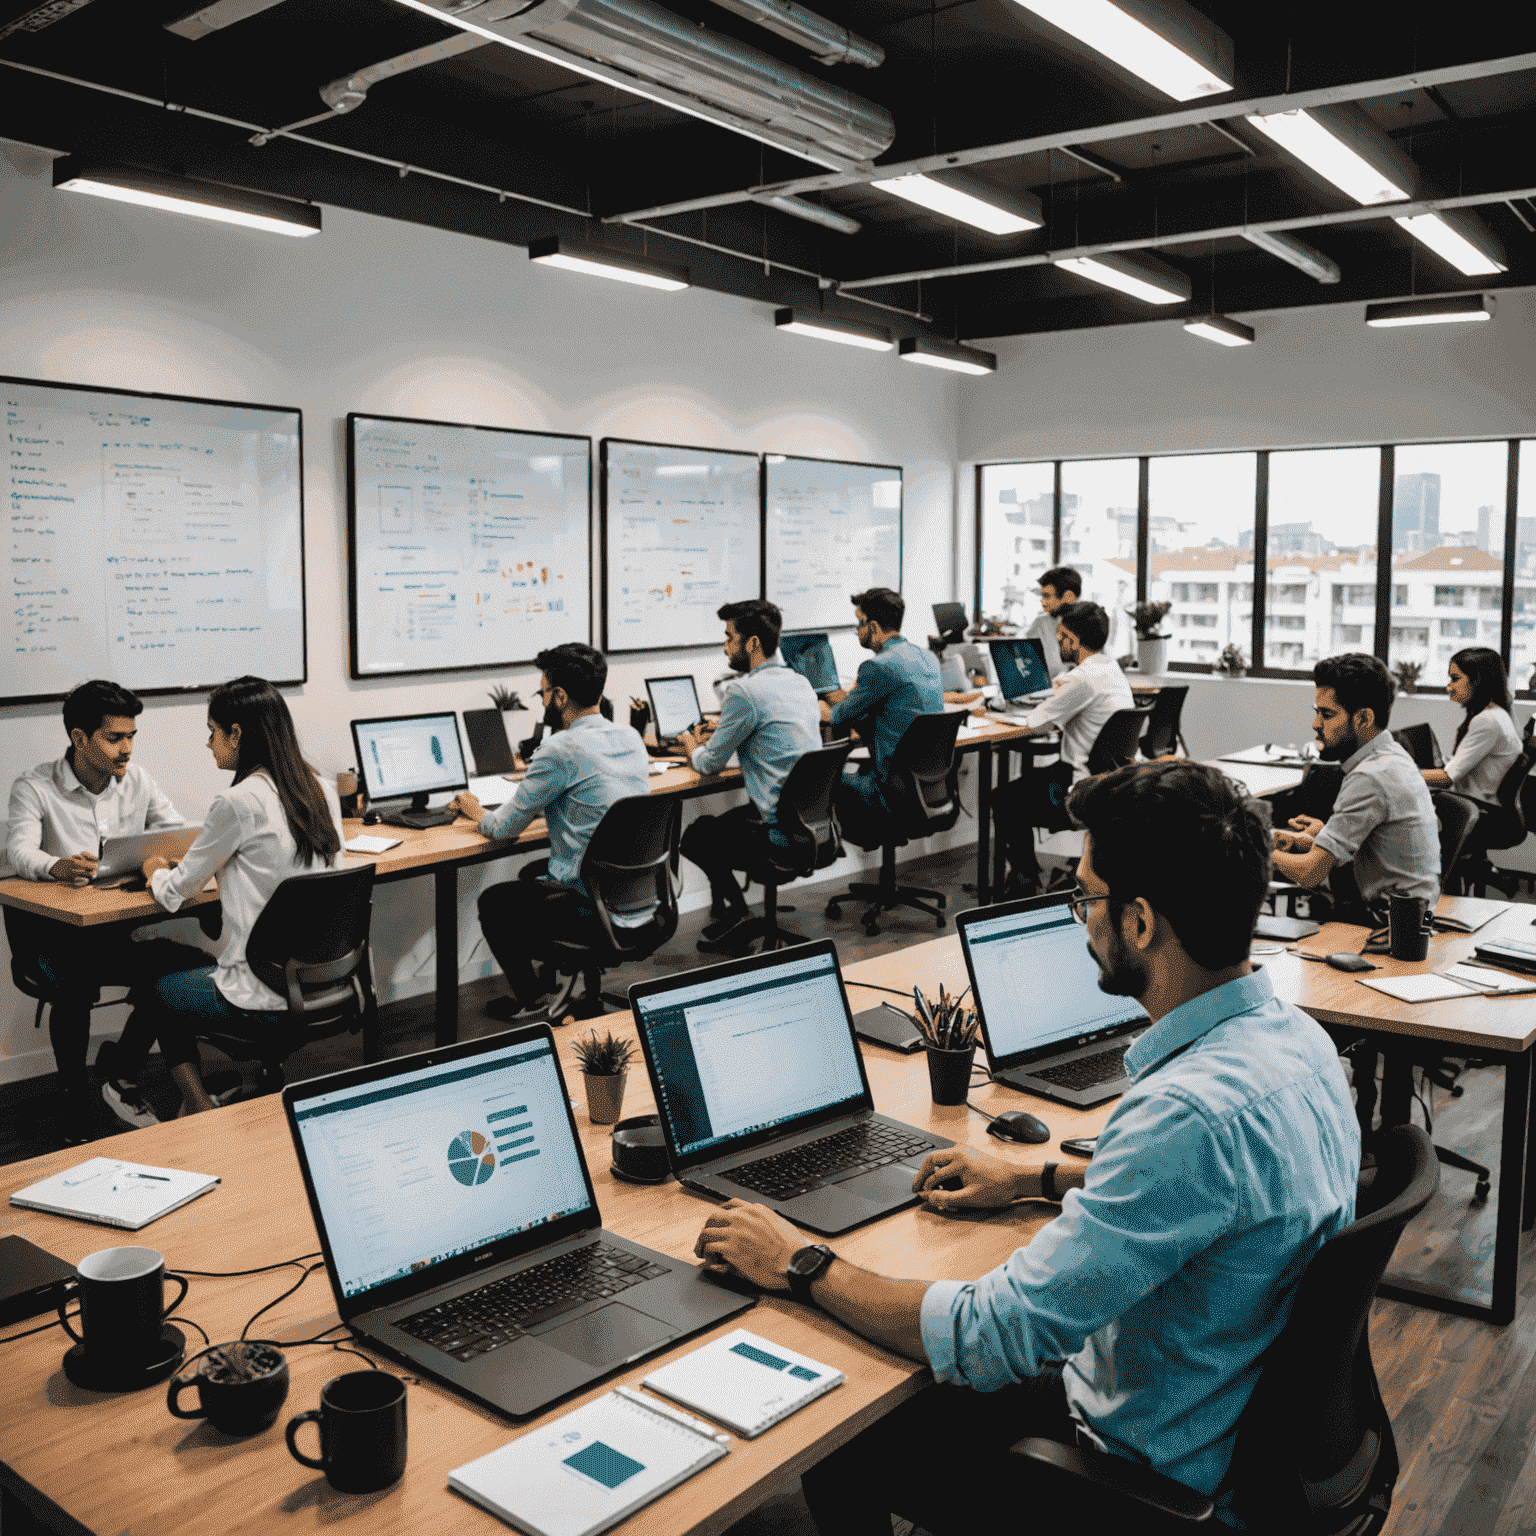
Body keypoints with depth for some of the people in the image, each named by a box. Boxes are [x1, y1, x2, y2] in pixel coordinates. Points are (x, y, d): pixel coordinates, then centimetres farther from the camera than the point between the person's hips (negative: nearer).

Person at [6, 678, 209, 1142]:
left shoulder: (136, 780, 7)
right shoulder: (35, 787, -6)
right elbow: (20, 850, -22)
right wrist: (57, 867, -46)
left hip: (121, 921, 4)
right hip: (50, 928, -4)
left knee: (192, 961, -22)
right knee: (75, 980, -36)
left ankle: (120, 1065, -2)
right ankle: (75, 1095, -13)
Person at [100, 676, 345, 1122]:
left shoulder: (239, 804, -17)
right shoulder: (323, 791, 3)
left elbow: (177, 892, -4)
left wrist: (155, 871, 17)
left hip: (266, 1001, -6)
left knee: (160, 988, 21)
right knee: (196, 970, 27)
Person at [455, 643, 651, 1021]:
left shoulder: (560, 749, -19)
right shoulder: (630, 736, 4)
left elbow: (505, 827, -8)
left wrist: (476, 813, 13)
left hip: (597, 914, -8)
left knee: (492, 901, 17)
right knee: (533, 874, 31)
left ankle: (528, 997, 30)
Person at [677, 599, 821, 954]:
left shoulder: (744, 691, -17)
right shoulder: (800, 683, 10)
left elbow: (710, 764, -7)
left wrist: (693, 748, 15)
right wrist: (709, 743, 22)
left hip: (781, 836, -8)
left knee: (693, 834, 16)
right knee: (723, 822, 30)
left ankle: (736, 913, 19)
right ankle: (729, 914, 29)